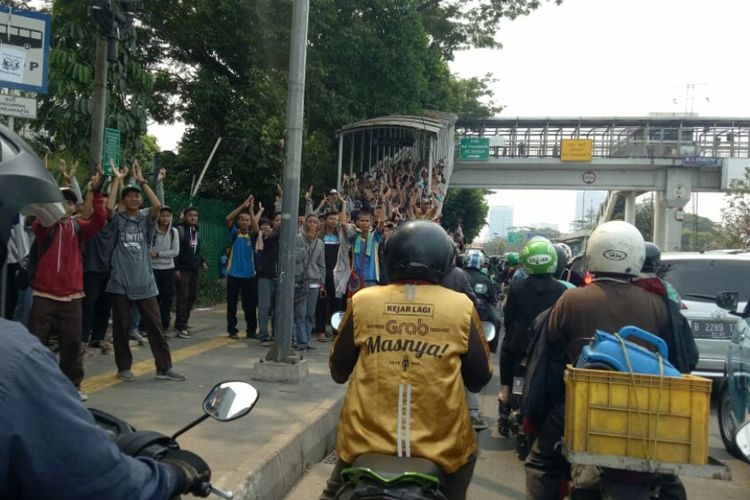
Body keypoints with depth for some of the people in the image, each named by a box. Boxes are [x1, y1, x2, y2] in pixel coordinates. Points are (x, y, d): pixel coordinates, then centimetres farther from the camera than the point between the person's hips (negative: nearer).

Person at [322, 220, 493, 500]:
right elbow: (479, 379, 3)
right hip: (440, 444, 1)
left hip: (366, 440, 0)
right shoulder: (461, 307, -7)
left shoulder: (362, 301, -5)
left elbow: (338, 372, 6)